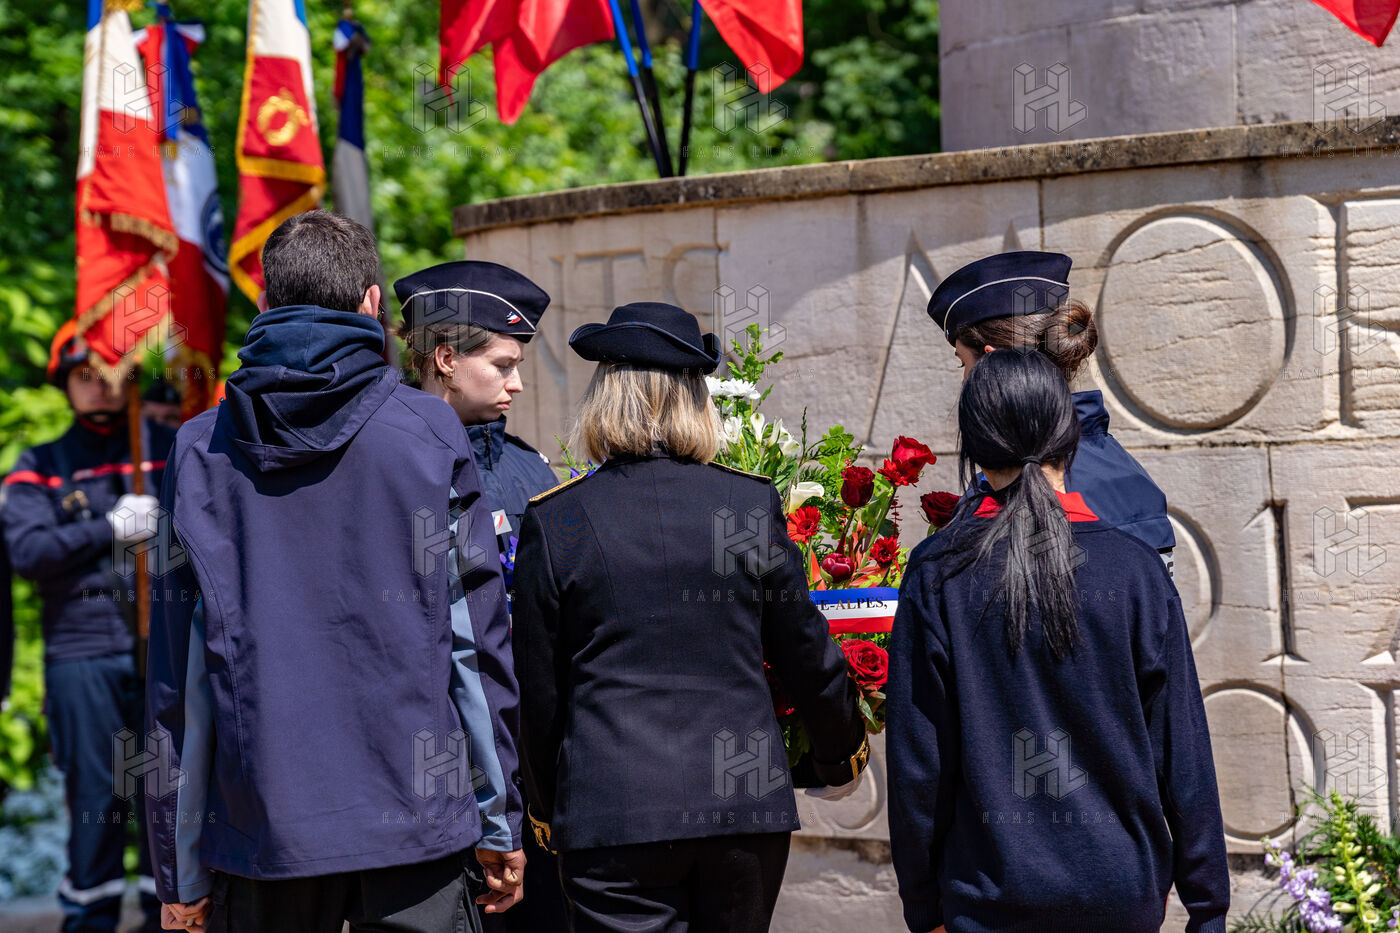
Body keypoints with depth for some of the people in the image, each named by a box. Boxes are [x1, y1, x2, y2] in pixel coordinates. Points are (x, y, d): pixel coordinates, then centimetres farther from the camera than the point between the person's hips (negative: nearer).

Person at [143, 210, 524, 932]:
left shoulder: (200, 449, 4)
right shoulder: (430, 434, 0)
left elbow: (174, 677, 4)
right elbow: (478, 636, 0)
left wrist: (179, 872, 9)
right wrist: (500, 823, 7)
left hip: (257, 821, 2)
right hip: (415, 819, -2)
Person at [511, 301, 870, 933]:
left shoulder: (552, 521, -3)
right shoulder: (752, 503, 0)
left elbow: (539, 689, 4)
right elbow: (807, 655, 9)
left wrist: (545, 809, 20)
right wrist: (841, 755, 28)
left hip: (611, 810, -2)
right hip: (747, 804, 2)